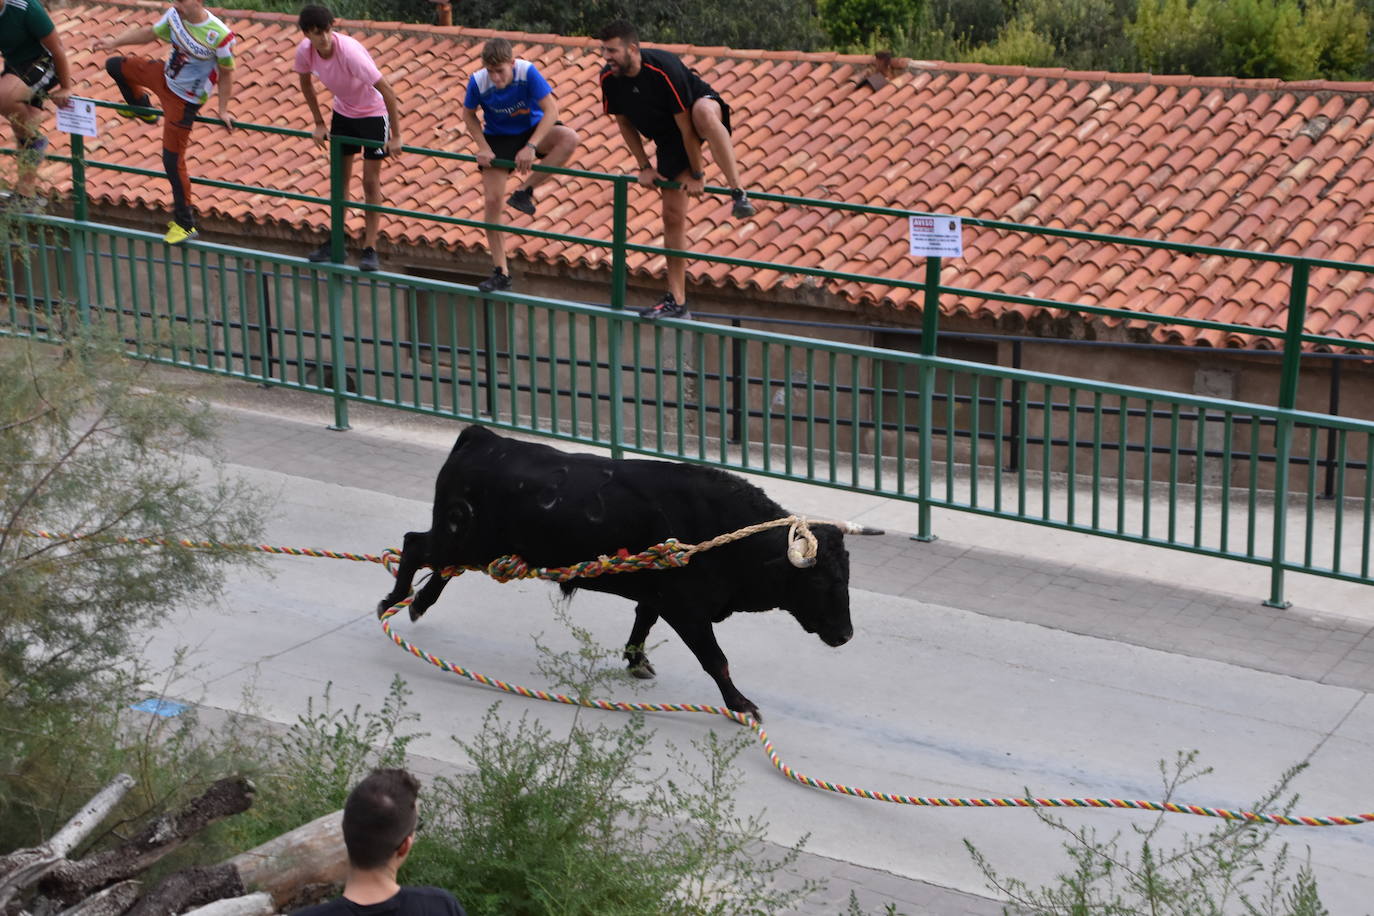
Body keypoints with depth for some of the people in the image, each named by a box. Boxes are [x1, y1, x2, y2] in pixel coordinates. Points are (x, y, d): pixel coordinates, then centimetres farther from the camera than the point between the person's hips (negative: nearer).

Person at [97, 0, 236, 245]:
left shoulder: (220, 36, -30)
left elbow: (226, 73, -16)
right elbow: (151, 32, 7)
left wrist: (223, 110, -12)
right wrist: (115, 42, 0)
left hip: (184, 101, -7)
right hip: (165, 77, 7)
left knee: (173, 160, -5)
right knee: (114, 66, 19)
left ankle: (185, 224, 8)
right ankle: (142, 109, 44)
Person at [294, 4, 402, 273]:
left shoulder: (349, 52, -35)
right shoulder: (305, 50, -18)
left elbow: (387, 91, -33)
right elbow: (306, 83, 5)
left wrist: (395, 137, -30)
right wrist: (319, 123, 3)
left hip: (373, 112, -5)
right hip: (342, 112, 6)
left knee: (371, 181, -4)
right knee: (340, 178, 11)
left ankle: (370, 249, 2)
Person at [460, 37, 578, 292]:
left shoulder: (527, 72, -26)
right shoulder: (478, 82, -21)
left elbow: (551, 110, -27)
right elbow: (468, 115, -2)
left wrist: (531, 147, -35)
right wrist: (483, 147, -13)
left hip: (531, 130, -1)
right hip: (498, 138, 1)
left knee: (569, 138, -32)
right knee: (492, 200, -8)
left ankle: (525, 190, -18)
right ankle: (500, 272, 3)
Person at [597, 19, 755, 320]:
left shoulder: (664, 69, -31)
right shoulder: (610, 79, -14)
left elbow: (685, 125, -27)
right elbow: (624, 123, 3)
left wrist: (697, 174, -23)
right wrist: (644, 166, 0)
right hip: (667, 140, 6)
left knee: (703, 113, -45)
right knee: (673, 216, 1)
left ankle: (738, 195, -44)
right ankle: (677, 301, 6)